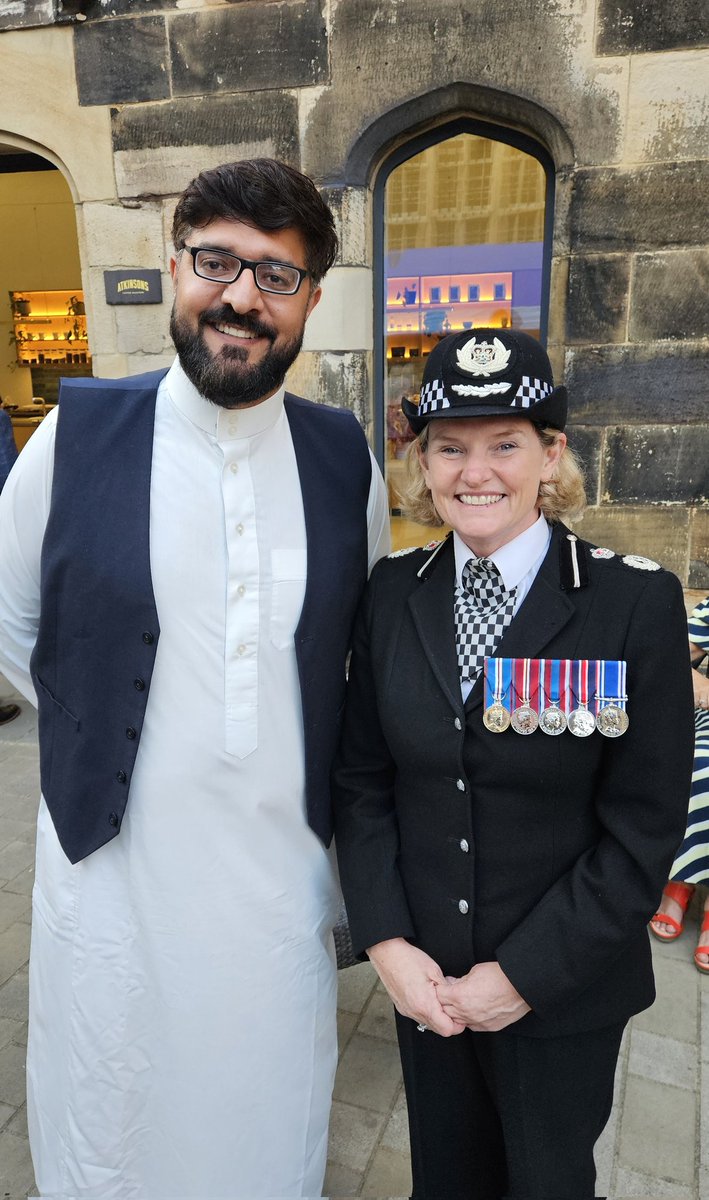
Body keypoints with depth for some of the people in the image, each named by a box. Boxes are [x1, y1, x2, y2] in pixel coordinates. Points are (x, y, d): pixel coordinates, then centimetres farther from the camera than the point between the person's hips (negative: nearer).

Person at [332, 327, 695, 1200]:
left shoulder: (637, 604, -16)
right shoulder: (393, 592, -6)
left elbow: (643, 829, -14)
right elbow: (361, 777, -1)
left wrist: (525, 975, -13)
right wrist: (385, 941, -8)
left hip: (565, 988, -2)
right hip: (422, 975, 3)